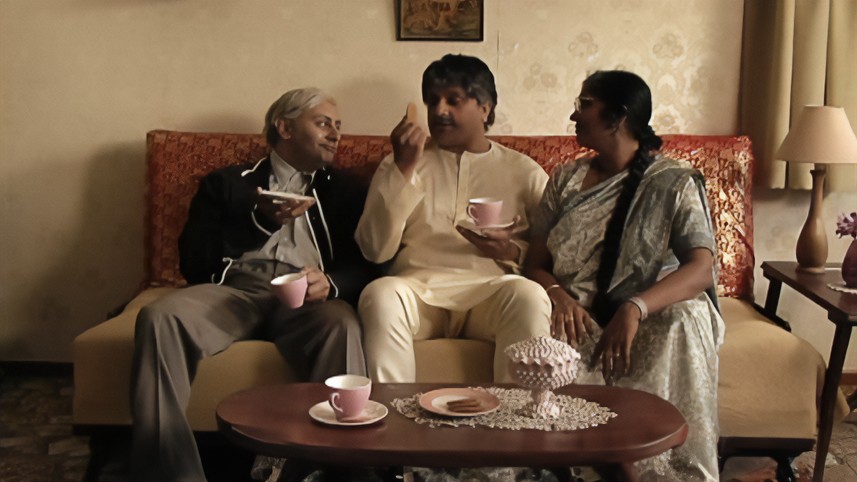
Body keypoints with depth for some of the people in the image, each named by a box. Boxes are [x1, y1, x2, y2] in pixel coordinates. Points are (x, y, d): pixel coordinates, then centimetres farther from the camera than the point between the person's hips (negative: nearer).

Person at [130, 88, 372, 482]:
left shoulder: (340, 190, 24)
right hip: (234, 288, 1)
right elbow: (194, 262, 9)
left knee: (342, 326, -36)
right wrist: (259, 220, -3)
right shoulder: (227, 183, 22)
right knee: (159, 317, -31)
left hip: (304, 296, 0)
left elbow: (361, 266, 10)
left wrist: (329, 283, -14)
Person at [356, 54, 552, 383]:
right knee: (380, 294, -33)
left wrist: (513, 252, -10)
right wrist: (404, 169, -3)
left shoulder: (524, 172, 17)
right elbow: (375, 250, 4)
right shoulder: (400, 165, 19)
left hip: (491, 289, 0)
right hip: (418, 287, 0)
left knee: (529, 297, -33)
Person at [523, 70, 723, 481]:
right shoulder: (565, 180, 14)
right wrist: (557, 294, -16)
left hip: (652, 316, -2)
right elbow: (534, 264, 10)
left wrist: (636, 308, -33)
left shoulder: (673, 183, 1)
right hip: (580, 318, 2)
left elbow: (700, 268, -13)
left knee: (685, 318, -35)